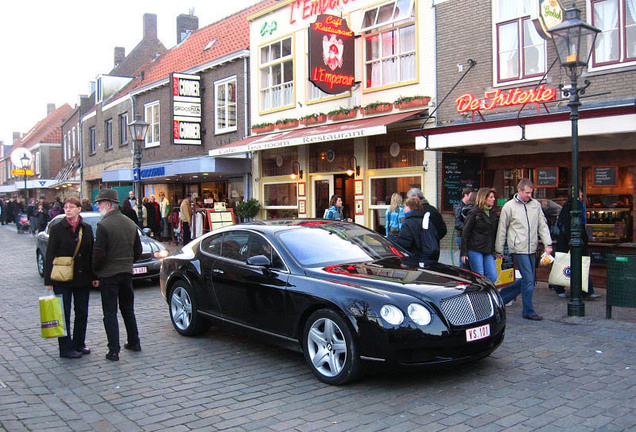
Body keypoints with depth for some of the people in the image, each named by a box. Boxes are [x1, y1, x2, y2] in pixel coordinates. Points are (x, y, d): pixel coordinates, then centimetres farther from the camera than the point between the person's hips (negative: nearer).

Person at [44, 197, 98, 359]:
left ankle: (79, 344, 24)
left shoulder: (87, 228, 6)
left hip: (82, 278, 4)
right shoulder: (57, 229, -3)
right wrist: (48, 280, -8)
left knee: (82, 312, 11)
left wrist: (94, 276, 6)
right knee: (64, 314, 2)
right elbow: (50, 255, -4)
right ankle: (66, 348, 11)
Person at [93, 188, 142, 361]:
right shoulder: (131, 223, 7)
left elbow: (99, 254, -17)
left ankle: (114, 351, 1)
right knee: (128, 310, 19)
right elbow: (138, 251, 12)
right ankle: (134, 342, 26)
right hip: (127, 273, 6)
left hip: (108, 275, -6)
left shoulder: (104, 225, -15)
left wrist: (94, 270, -1)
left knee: (110, 313, 0)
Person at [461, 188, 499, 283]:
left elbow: (494, 233, 18)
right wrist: (464, 252, -10)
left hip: (488, 251, 6)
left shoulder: (493, 213, 12)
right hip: (475, 250, -6)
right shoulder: (475, 213, -7)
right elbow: (465, 233, -6)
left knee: (493, 277, -1)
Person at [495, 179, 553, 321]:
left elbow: (542, 225, 13)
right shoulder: (509, 206, -2)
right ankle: (528, 311, 5)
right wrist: (499, 250, 4)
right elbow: (502, 230, 2)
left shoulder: (535, 205, 10)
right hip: (519, 249, -6)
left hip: (532, 249, 6)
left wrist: (547, 244, 2)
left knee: (527, 279, 10)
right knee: (528, 279, -7)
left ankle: (501, 297, 26)